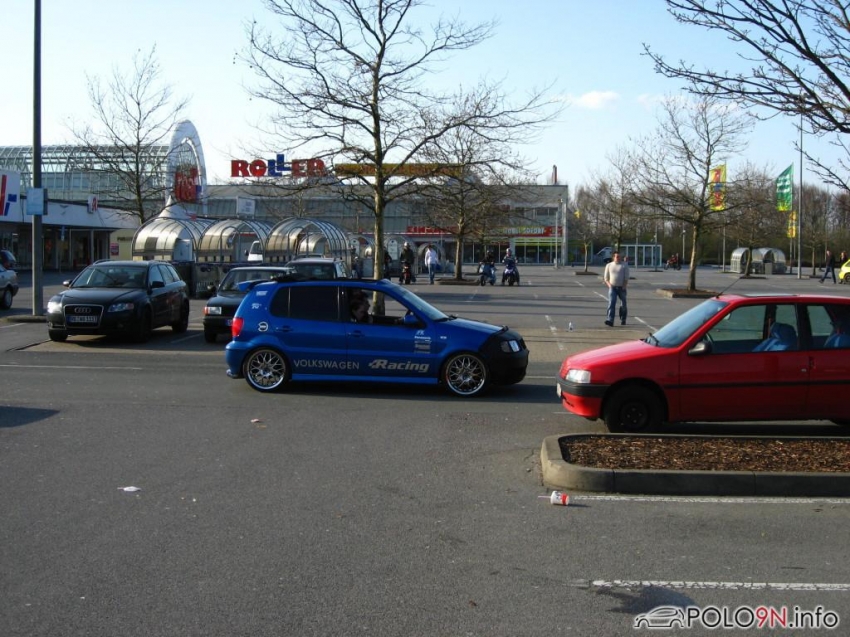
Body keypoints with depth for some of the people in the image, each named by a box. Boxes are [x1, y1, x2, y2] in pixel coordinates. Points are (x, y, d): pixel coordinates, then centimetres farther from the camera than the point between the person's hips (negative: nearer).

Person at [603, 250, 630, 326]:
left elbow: (626, 277, -1)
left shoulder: (624, 265, 2)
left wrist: (625, 286, -14)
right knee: (611, 304, -15)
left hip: (621, 288, 0)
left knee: (623, 305, 8)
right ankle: (610, 321, -25)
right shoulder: (609, 265, 8)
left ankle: (623, 320, 29)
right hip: (612, 288, 0)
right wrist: (609, 284, -6)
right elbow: (606, 278, 12)